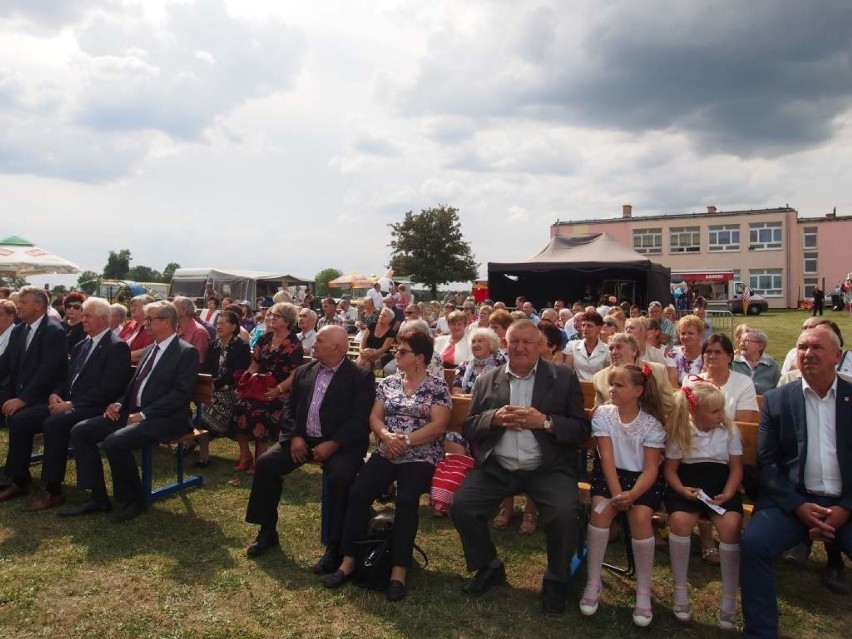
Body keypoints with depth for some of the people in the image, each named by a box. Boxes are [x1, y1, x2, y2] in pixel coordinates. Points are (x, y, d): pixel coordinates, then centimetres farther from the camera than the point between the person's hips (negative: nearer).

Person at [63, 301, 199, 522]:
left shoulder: (187, 352, -9)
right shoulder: (150, 349, 18)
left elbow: (181, 394, -18)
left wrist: (143, 414, -20)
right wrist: (120, 403, 2)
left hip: (164, 419, -9)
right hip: (133, 412, 9)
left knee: (114, 442, -30)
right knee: (80, 431, -3)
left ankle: (133, 500, -7)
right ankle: (98, 497, 3)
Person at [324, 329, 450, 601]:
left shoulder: (437, 386, -1)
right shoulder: (388, 382, 12)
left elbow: (438, 425, -11)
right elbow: (374, 418, 7)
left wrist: (406, 441, -19)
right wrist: (387, 436, -14)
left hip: (421, 457, -4)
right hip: (387, 453, 4)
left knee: (406, 500, -29)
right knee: (358, 493, -18)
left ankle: (399, 571, -19)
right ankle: (348, 560, -7)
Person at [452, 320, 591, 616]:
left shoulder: (564, 377, 3)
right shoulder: (487, 380, 9)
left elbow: (582, 429, -1)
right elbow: (468, 428, 7)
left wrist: (545, 421, -17)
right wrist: (494, 418, -13)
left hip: (549, 468, -2)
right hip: (497, 467, 3)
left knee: (564, 514, -26)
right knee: (461, 506, -14)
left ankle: (556, 580, 5)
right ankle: (489, 567, 15)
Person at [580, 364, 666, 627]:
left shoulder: (652, 423, -12)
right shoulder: (603, 413, -9)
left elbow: (651, 468, -14)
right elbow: (607, 457, -12)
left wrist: (632, 494, -31)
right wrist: (616, 493, -23)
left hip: (643, 478, -1)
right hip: (611, 474, 1)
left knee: (641, 516, -27)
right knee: (600, 509, -25)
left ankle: (643, 592, -7)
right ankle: (593, 582, -8)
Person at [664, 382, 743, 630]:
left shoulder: (729, 429, -1)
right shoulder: (679, 431, -3)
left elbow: (736, 468, 2)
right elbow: (670, 469, 3)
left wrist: (727, 494, -14)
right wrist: (682, 490, -16)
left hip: (721, 486, 1)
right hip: (688, 485, 0)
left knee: (731, 524, -29)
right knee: (679, 520, -30)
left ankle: (729, 600, -14)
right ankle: (680, 591, -10)